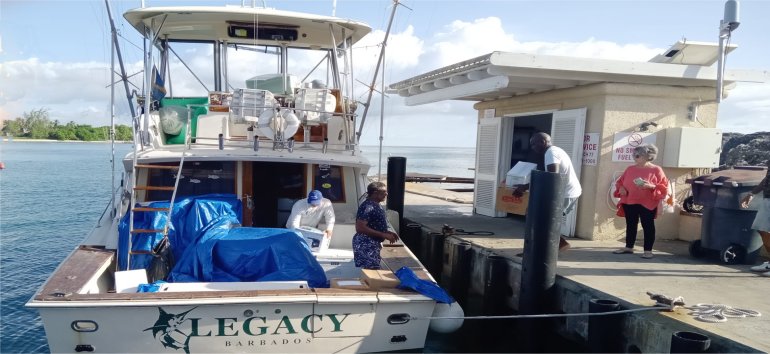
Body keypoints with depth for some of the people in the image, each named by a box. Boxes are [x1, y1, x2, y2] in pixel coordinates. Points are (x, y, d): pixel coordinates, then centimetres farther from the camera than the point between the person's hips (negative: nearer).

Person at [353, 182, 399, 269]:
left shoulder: (376, 205, 12)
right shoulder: (368, 206, -19)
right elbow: (360, 228, -27)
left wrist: (388, 232, 8)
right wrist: (383, 235, -23)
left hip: (373, 245, 10)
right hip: (365, 245, -10)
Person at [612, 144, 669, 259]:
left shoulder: (656, 170, -4)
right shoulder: (630, 169, 10)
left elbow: (664, 186, -7)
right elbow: (620, 181, 18)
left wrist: (651, 187, -23)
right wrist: (621, 188, -3)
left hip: (647, 204, -5)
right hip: (629, 202, 5)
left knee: (647, 226, 0)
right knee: (630, 225, 12)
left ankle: (648, 250, 5)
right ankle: (629, 247, 21)